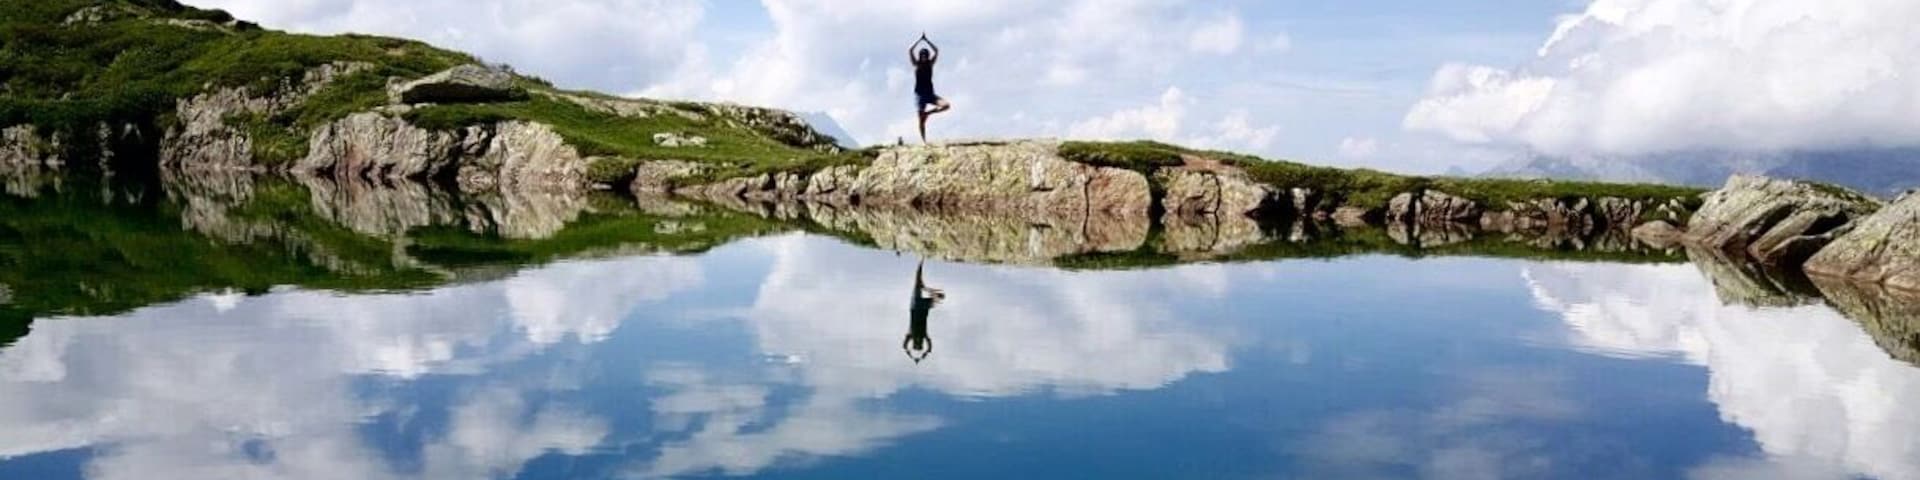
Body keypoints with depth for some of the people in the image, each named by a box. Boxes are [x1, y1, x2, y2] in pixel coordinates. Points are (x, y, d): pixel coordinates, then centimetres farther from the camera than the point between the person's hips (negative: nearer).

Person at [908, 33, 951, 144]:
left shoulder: (930, 64, 6)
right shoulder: (916, 64, 0)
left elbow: (936, 51, -2)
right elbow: (910, 50, -11)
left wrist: (926, 40, -3)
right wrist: (920, 39, -8)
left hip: (930, 93, 3)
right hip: (919, 94, -3)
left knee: (946, 105, -18)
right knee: (921, 120, -3)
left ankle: (928, 113, 4)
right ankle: (923, 141, 6)